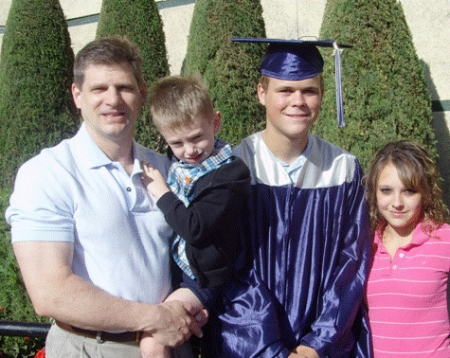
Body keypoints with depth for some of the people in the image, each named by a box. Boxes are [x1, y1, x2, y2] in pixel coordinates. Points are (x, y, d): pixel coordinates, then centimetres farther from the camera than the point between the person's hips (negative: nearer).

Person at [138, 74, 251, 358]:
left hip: (202, 279, -8)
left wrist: (161, 192, -16)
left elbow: (195, 228, -25)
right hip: (171, 267, 8)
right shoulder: (174, 161, 2)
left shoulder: (229, 175, -18)